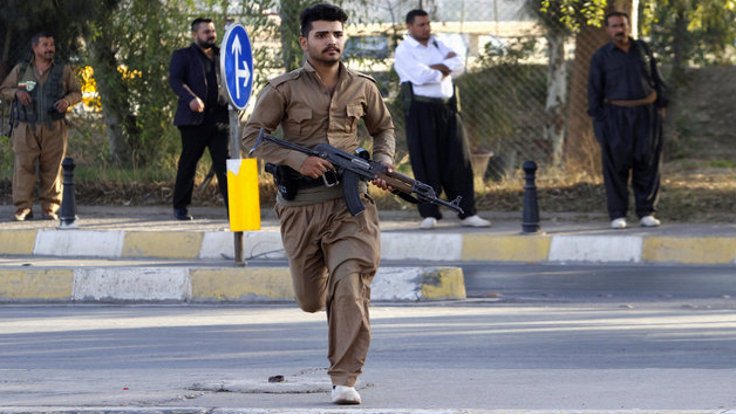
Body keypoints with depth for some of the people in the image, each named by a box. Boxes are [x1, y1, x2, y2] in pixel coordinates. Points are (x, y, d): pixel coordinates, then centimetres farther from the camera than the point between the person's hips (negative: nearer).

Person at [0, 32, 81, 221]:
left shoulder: (64, 71, 7)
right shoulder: (20, 70, 7)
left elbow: (77, 92, 15)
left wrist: (68, 100, -7)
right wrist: (17, 92, -7)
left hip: (54, 129, 0)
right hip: (26, 128, 0)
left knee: (52, 169, -1)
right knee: (23, 166, -6)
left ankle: (50, 208, 5)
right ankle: (23, 208, -4)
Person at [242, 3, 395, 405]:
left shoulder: (362, 88, 8)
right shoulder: (283, 89, -2)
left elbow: (384, 128, 25)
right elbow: (251, 135, -4)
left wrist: (382, 164, 5)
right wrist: (297, 159, -17)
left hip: (350, 201, 0)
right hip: (301, 205, 0)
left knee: (350, 286, -17)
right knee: (310, 300, 11)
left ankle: (345, 379, -16)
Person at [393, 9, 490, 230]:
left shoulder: (437, 45, 16)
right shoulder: (404, 51, -3)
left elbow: (459, 65, 1)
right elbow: (420, 76, -19)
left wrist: (434, 69, -11)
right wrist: (446, 68, -4)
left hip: (447, 108, 5)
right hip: (421, 110, -5)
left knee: (458, 161, 1)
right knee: (425, 163, -5)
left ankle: (467, 213, 2)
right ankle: (429, 214, 1)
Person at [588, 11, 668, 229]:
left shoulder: (643, 49, 7)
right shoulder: (601, 57, -1)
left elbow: (656, 79, 11)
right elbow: (594, 90, -1)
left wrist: (661, 106, 4)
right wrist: (598, 120, -6)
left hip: (646, 114, 2)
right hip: (616, 116, -2)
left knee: (647, 164, 0)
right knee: (616, 165, -3)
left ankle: (646, 213, 4)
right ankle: (617, 215, 1)